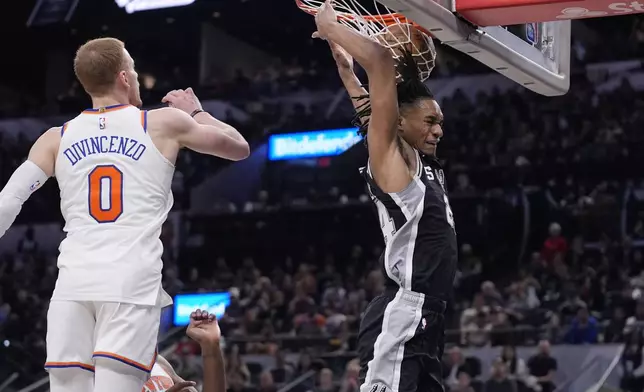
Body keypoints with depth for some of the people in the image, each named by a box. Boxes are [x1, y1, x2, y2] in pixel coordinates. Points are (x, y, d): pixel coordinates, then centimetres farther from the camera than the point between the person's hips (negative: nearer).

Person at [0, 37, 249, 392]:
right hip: (133, 282, -3)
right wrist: (196, 113, 37)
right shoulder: (164, 123, 8)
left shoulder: (57, 138, 14)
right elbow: (239, 147, 21)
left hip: (73, 282, 3)